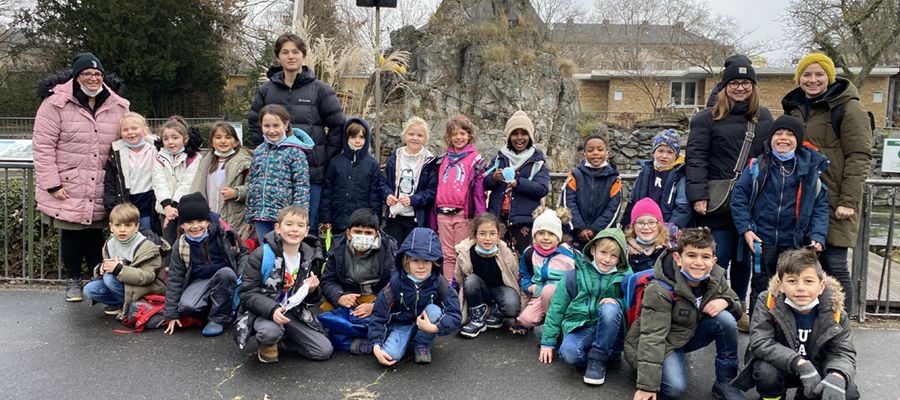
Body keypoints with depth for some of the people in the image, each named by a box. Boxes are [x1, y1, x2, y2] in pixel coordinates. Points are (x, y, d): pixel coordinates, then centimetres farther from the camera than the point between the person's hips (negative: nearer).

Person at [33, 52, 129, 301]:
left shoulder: (117, 106, 5)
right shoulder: (56, 103, -6)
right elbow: (43, 146, -7)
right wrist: (52, 184, -12)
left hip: (100, 192, 2)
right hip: (68, 189, -2)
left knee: (95, 234, 8)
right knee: (70, 235, 9)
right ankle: (73, 280, 26)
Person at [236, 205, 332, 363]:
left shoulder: (310, 258, 0)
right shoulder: (262, 255, -15)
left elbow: (309, 301, 10)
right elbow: (246, 293, -17)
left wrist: (312, 291, -15)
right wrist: (272, 310, -32)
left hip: (294, 312, 5)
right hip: (263, 310, -4)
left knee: (324, 351, -7)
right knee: (271, 331, -38)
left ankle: (280, 338, 15)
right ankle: (267, 345, 0)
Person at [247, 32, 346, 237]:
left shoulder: (320, 90, 2)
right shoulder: (266, 90, 9)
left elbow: (337, 126, 3)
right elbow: (254, 126, 16)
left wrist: (324, 158, -1)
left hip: (311, 173, -2)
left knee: (308, 229, 3)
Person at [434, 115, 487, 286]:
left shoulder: (475, 159, 0)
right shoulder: (443, 160, 15)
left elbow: (479, 190, -5)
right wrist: (434, 216, 15)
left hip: (463, 214, -5)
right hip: (443, 213, 5)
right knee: (448, 256, 9)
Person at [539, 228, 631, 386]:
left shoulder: (625, 276, -1)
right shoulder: (575, 275, -1)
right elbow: (556, 308, 4)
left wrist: (617, 302, -17)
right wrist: (547, 342, 3)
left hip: (609, 332, 1)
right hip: (580, 328, -1)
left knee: (610, 308, -32)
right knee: (568, 353, -34)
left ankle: (597, 359, -15)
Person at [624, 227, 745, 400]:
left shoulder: (716, 279, -12)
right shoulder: (661, 290, -28)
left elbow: (738, 310, 3)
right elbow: (652, 337, -30)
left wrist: (726, 302, -24)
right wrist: (647, 386, -33)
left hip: (691, 333, 5)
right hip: (664, 342, -5)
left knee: (725, 318, -21)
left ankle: (724, 384, -6)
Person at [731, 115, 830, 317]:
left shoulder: (813, 169, 3)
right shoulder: (757, 166, 0)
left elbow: (820, 207, 3)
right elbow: (739, 198, 1)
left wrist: (818, 237, -8)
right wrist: (746, 229, -8)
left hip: (796, 243, 1)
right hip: (762, 241, 0)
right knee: (761, 287, 8)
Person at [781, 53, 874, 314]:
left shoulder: (848, 108, -4)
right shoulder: (795, 108, 17)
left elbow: (859, 158, -10)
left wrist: (849, 201, -17)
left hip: (833, 203, -6)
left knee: (834, 266, -5)